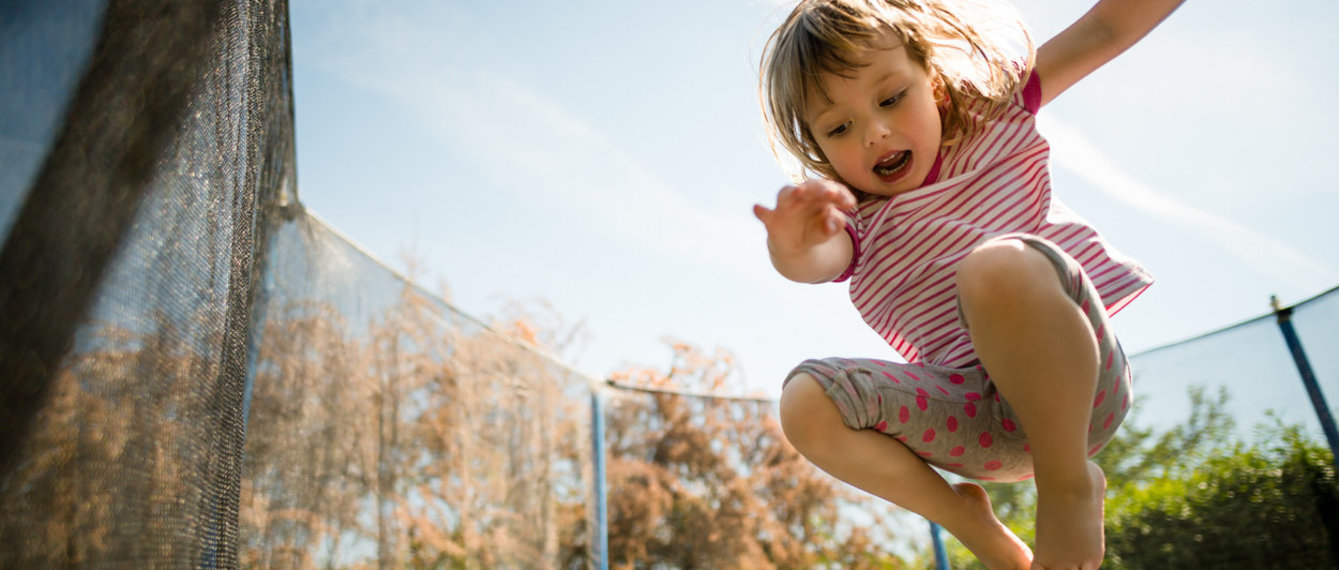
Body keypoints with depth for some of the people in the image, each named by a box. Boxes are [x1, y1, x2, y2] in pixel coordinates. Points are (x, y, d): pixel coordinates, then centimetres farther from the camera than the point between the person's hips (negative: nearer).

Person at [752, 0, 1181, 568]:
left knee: (1000, 265, -34)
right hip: (982, 423, 3)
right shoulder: (854, 223, 6)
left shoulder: (990, 117, 10)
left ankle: (1069, 484, -13)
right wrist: (792, 245, -42)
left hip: (1074, 385, -2)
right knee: (806, 402, -20)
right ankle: (970, 522, 0)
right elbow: (816, 261, -18)